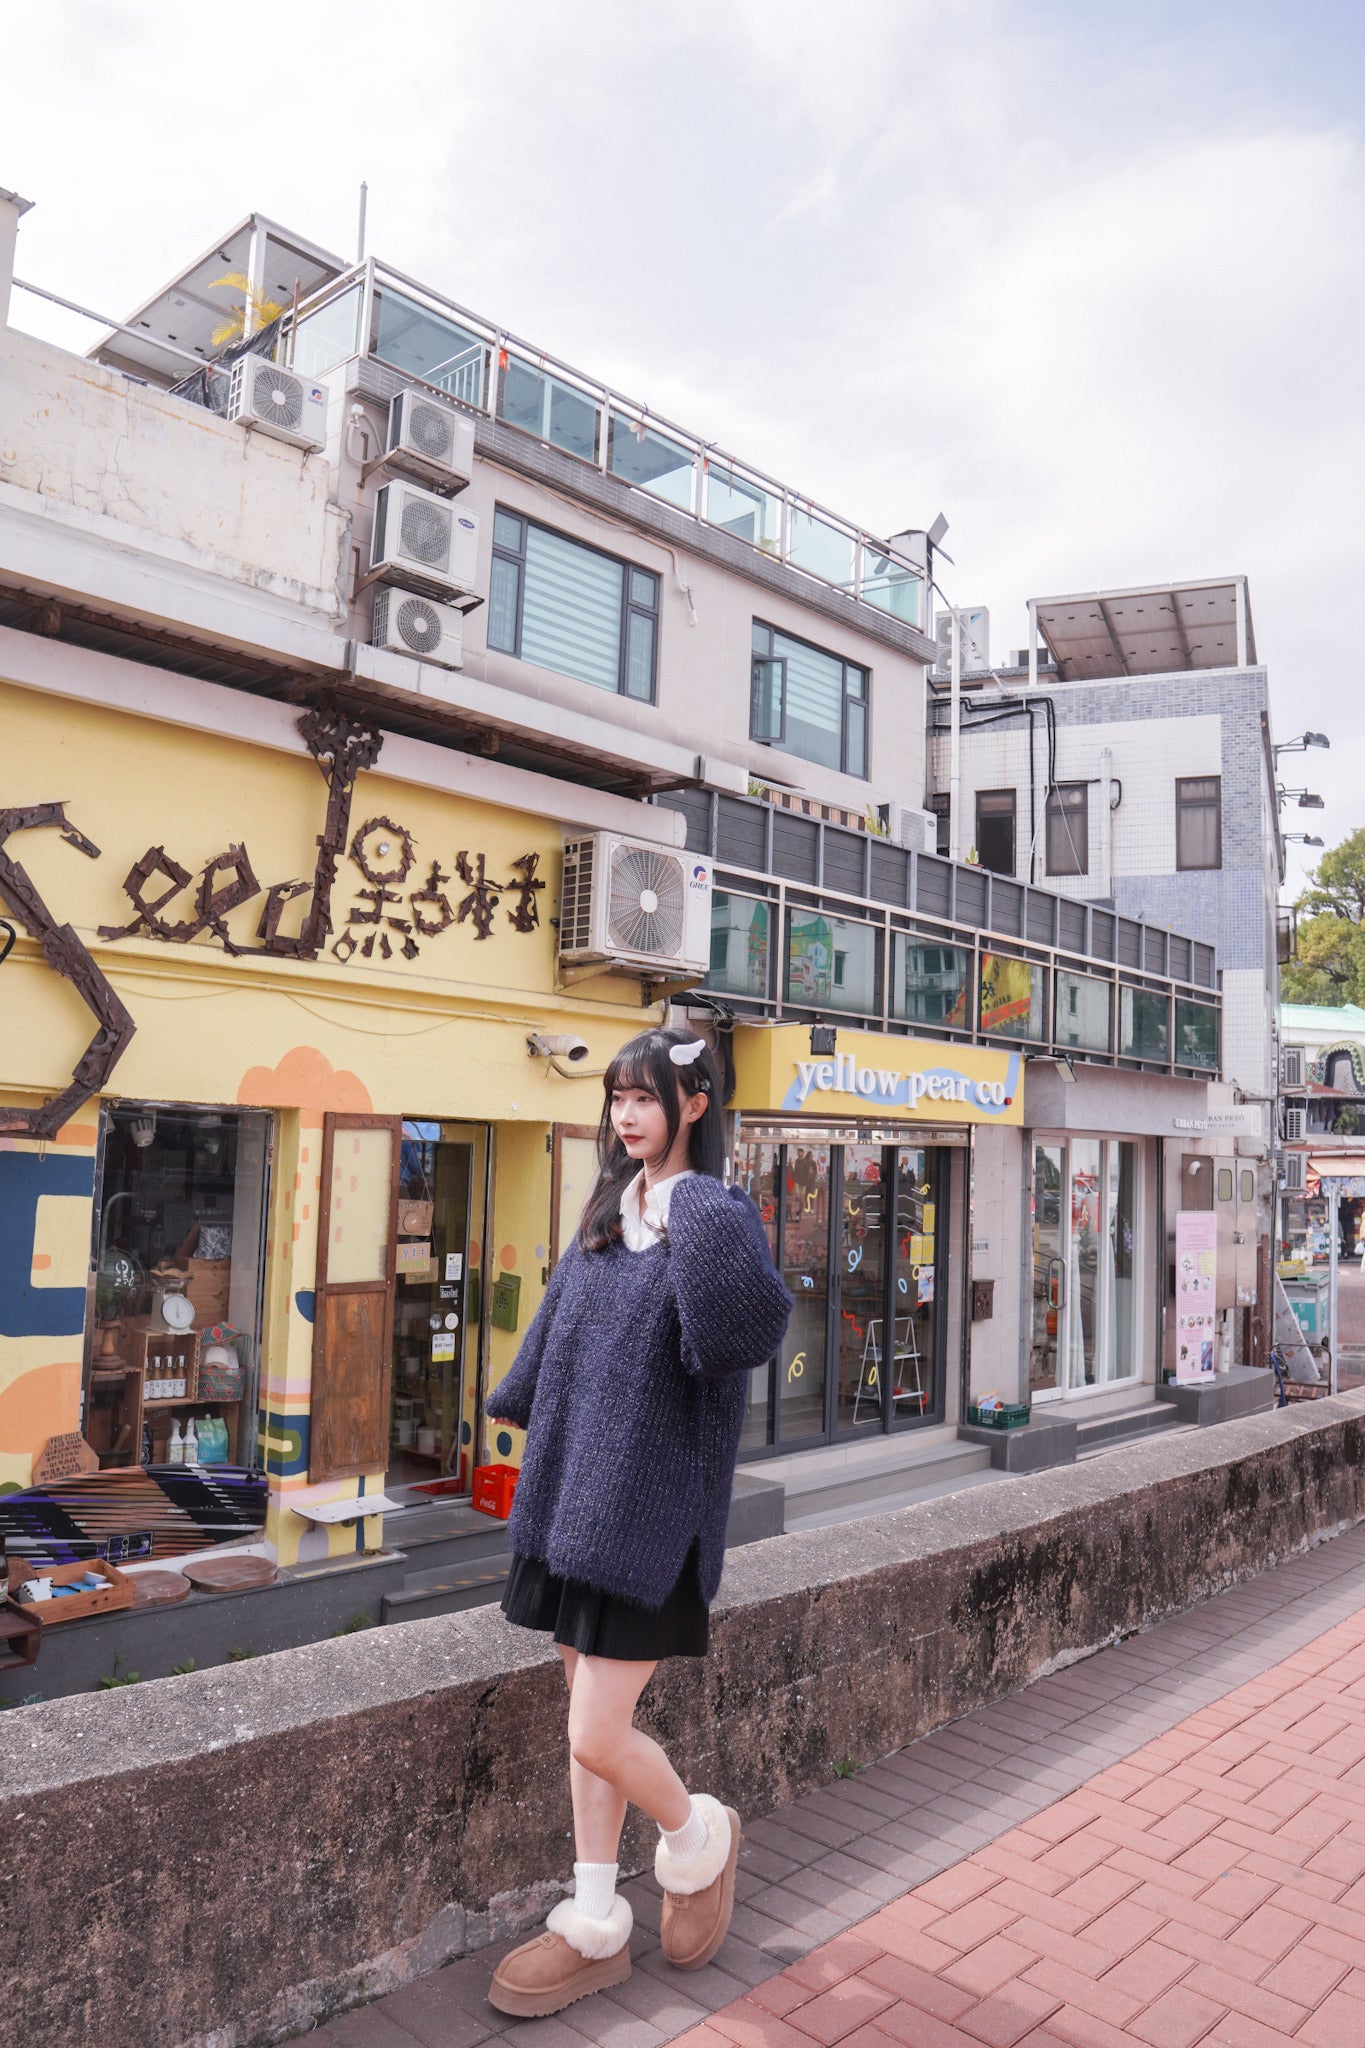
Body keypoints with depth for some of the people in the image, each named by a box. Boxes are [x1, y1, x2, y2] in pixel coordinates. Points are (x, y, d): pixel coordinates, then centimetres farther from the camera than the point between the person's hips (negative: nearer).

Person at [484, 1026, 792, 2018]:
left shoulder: (715, 1215, -15)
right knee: (589, 1717, 15)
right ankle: (596, 1930, 32)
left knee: (599, 1737, -2)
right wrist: (519, 1402, 34)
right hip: (576, 1492, 7)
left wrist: (697, 1210, -31)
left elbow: (749, 1332, -35)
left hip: (652, 1504, -7)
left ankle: (699, 1836, 29)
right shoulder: (608, 1213, 9)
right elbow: (561, 1323, 23)